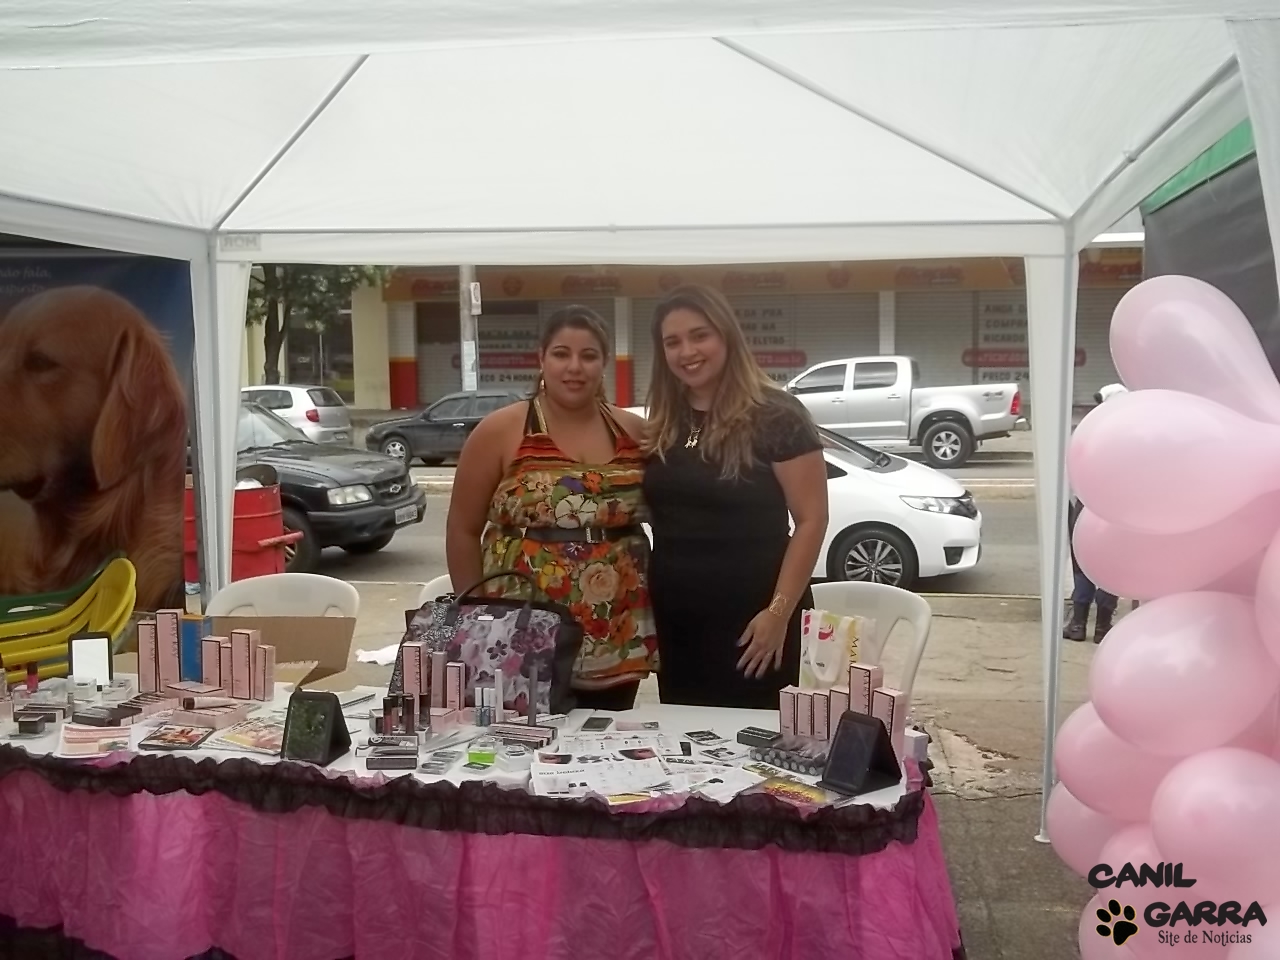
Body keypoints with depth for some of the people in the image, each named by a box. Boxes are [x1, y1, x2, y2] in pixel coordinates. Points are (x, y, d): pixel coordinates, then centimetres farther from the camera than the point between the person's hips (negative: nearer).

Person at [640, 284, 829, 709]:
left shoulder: (776, 417, -10)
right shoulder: (662, 426, 8)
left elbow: (811, 520, -12)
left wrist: (779, 611, -17)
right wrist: (639, 607, 7)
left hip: (752, 619, -5)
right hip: (675, 620, 6)